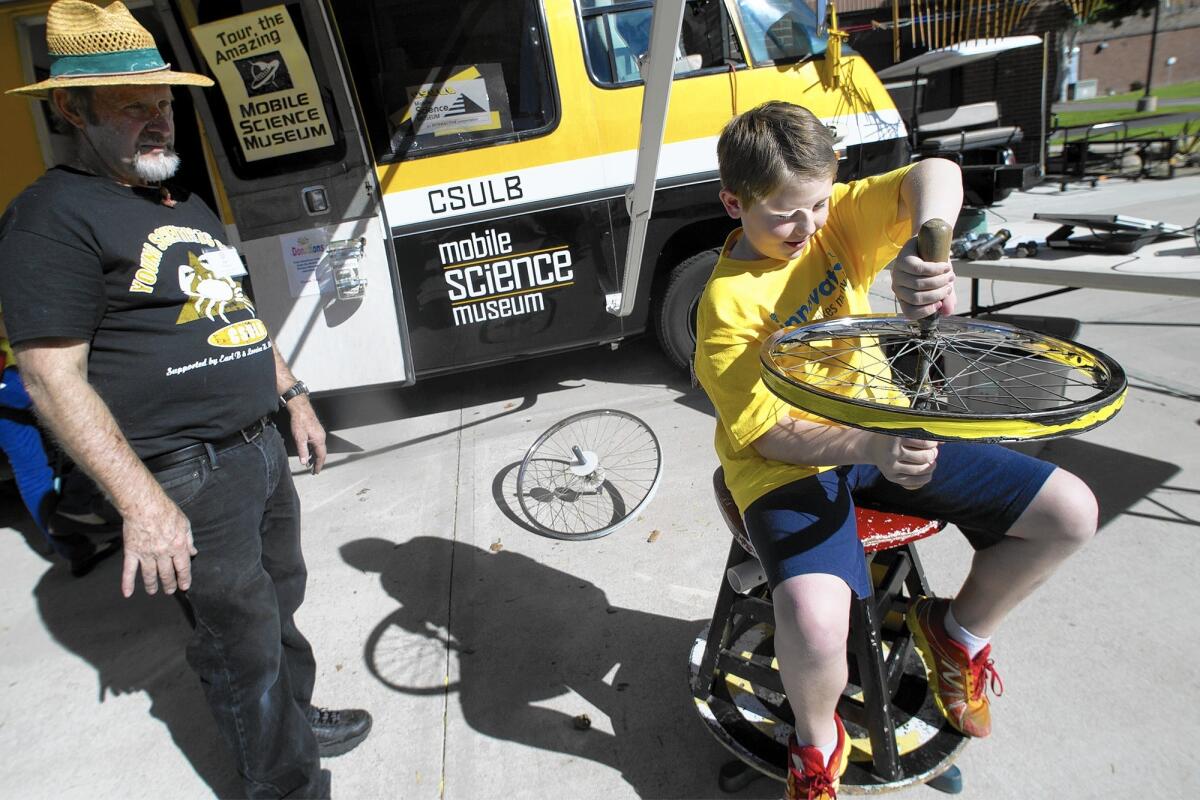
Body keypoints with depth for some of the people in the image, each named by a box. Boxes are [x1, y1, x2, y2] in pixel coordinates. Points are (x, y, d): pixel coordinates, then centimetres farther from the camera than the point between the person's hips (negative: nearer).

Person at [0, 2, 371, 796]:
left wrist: (294, 395, 19)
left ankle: (297, 718, 46)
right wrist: (141, 503, -24)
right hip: (189, 478, -9)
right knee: (243, 645, 5)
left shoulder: (187, 205, 15)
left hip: (262, 448, 9)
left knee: (281, 599, 24)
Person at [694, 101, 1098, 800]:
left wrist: (927, 242, -41)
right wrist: (871, 449, -34)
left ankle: (958, 630, 25)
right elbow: (769, 434, -19)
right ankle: (817, 741, 5)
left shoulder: (838, 218, -2)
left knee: (1070, 512, -1)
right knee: (814, 619, -34)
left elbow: (936, 176, -19)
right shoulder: (728, 307, -17)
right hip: (792, 465, -6)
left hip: (886, 432, 6)